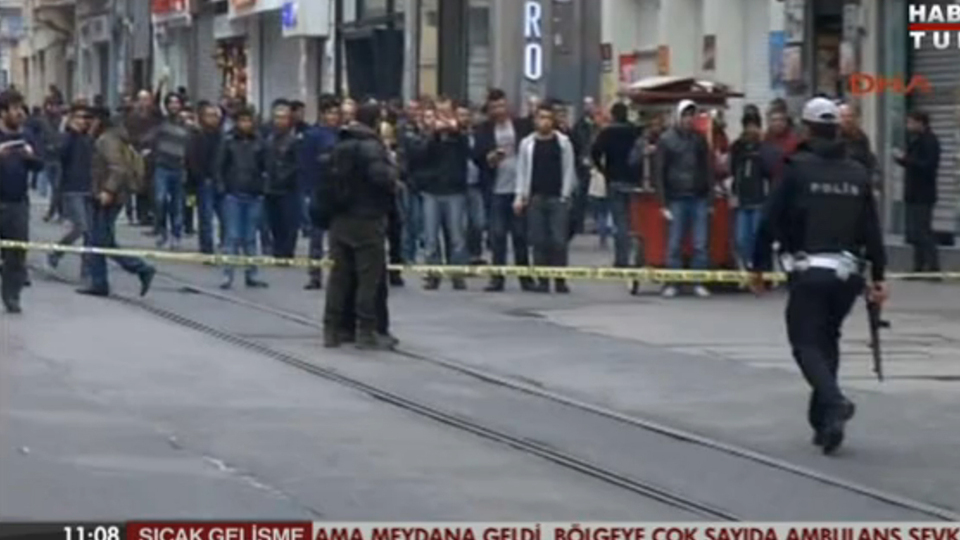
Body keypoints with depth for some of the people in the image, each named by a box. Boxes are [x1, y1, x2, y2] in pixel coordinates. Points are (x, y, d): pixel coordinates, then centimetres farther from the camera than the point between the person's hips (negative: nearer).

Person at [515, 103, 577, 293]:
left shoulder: (563, 142, 2)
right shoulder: (527, 144, 7)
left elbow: (569, 171, 2)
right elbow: (522, 172, 7)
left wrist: (565, 196, -5)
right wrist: (520, 197, 1)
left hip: (558, 199, -2)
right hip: (535, 199, 2)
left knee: (559, 240, -6)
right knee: (538, 241, 2)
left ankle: (560, 280, 0)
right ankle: (542, 280, 7)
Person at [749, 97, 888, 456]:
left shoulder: (797, 169, -5)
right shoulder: (857, 174, 8)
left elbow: (771, 221, -6)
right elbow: (872, 230, 7)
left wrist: (759, 266, 2)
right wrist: (878, 275, 11)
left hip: (809, 272, -4)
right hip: (847, 273, 4)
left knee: (807, 344, 1)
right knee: (827, 341, 19)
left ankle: (834, 404, -24)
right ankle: (823, 421, 18)